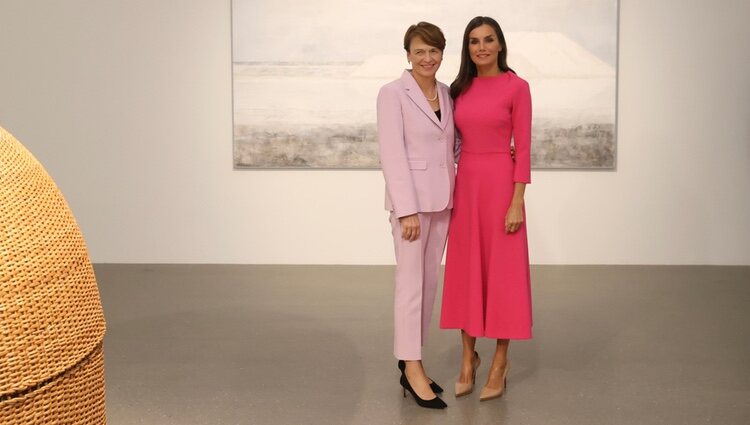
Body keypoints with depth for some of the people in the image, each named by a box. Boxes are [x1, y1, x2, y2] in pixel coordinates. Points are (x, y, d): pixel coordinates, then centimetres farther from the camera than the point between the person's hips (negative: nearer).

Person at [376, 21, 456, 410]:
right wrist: (407, 209, -19)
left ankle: (410, 363, 20)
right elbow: (392, 155, -14)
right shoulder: (393, 93, -9)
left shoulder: (446, 94, 11)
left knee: (430, 283, 10)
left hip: (442, 199, 7)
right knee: (411, 285, -4)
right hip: (411, 198, -7)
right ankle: (413, 370, 3)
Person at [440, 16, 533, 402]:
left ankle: (500, 361, 14)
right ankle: (468, 358, 20)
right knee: (466, 269, 8)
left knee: (501, 271, 1)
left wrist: (517, 202, -14)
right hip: (465, 184, 5)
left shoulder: (516, 87, -5)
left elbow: (523, 147, -9)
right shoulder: (460, 88, 9)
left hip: (500, 183, -5)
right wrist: (449, 191, 6)